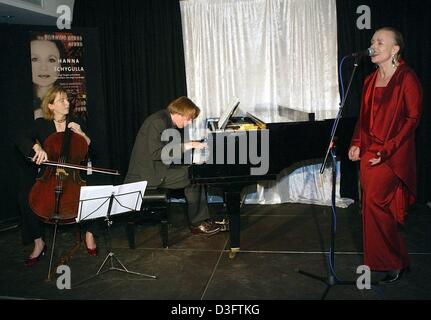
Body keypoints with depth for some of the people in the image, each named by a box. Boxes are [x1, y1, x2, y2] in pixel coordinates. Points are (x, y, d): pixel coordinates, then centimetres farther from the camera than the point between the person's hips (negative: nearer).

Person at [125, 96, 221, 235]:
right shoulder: (158, 121, -20)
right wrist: (187, 146, -25)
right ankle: (197, 224, 0)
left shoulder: (166, 121, 11)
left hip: (156, 168, 10)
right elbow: (156, 153, -28)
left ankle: (202, 219, 4)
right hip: (149, 174, -10)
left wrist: (192, 145, 5)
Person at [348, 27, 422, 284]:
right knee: (375, 205, 7)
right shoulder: (371, 80, 14)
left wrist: (387, 149, -18)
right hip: (369, 152, 7)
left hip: (393, 154, -7)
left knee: (374, 201, -15)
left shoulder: (407, 78, -8)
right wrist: (357, 144, 3)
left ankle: (394, 262, 4)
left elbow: (413, 118, -12)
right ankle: (394, 259, 23)